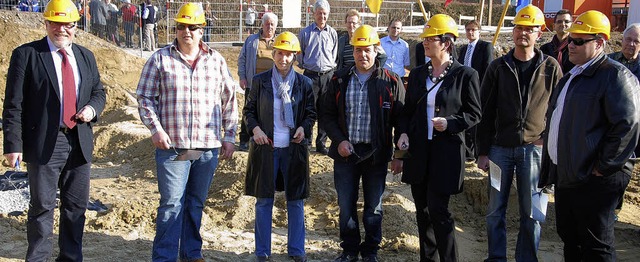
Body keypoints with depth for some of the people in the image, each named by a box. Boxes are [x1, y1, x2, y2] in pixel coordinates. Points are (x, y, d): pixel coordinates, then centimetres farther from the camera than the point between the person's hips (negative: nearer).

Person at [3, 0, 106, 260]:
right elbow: (13, 104, -7)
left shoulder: (86, 57, 11)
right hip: (44, 144, -5)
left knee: (76, 206, 12)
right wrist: (13, 145, -14)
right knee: (42, 207, 2)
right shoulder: (26, 54, -4)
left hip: (80, 143, 5)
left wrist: (92, 108, -3)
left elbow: (98, 92, 21)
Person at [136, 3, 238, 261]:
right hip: (172, 145, -3)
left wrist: (229, 136, 11)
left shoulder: (216, 60, 8)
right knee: (171, 204, -3)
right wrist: (155, 129, -9)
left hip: (208, 147, 3)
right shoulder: (160, 59, 1)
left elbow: (229, 100, 13)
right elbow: (145, 97, 2)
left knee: (196, 203, 14)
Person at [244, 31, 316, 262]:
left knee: (296, 200, 7)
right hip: (265, 147, 0)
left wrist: (304, 127, -11)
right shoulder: (260, 81, 1)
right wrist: (255, 128, -10)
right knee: (264, 200, 6)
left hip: (294, 148, 1)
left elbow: (311, 112, 8)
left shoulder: (304, 83, 2)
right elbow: (249, 110, 7)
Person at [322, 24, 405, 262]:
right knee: (346, 205, 9)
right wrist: (339, 140, -9)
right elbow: (328, 115, 5)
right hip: (346, 151, 2)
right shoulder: (340, 80, 3)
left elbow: (400, 118, -1)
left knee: (373, 207, 10)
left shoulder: (391, 82, -3)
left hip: (376, 153, -1)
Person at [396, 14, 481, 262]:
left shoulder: (465, 75, -6)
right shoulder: (417, 74, 10)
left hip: (447, 151, -5)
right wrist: (403, 133, -1)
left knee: (438, 210, -8)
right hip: (418, 150, 6)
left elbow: (474, 114, -3)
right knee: (422, 210, 12)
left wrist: (450, 123, -19)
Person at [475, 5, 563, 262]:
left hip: (535, 148, -1)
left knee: (531, 212, 5)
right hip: (500, 147, 1)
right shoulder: (498, 67, 3)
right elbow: (485, 112, 4)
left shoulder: (550, 67, 1)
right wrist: (482, 151, 2)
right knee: (495, 209, 8)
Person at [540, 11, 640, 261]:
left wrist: (603, 167, -18)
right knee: (569, 239, 19)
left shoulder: (615, 75, -13)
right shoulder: (571, 76, 17)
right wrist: (552, 169, 20)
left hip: (593, 180, -9)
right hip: (565, 175, 9)